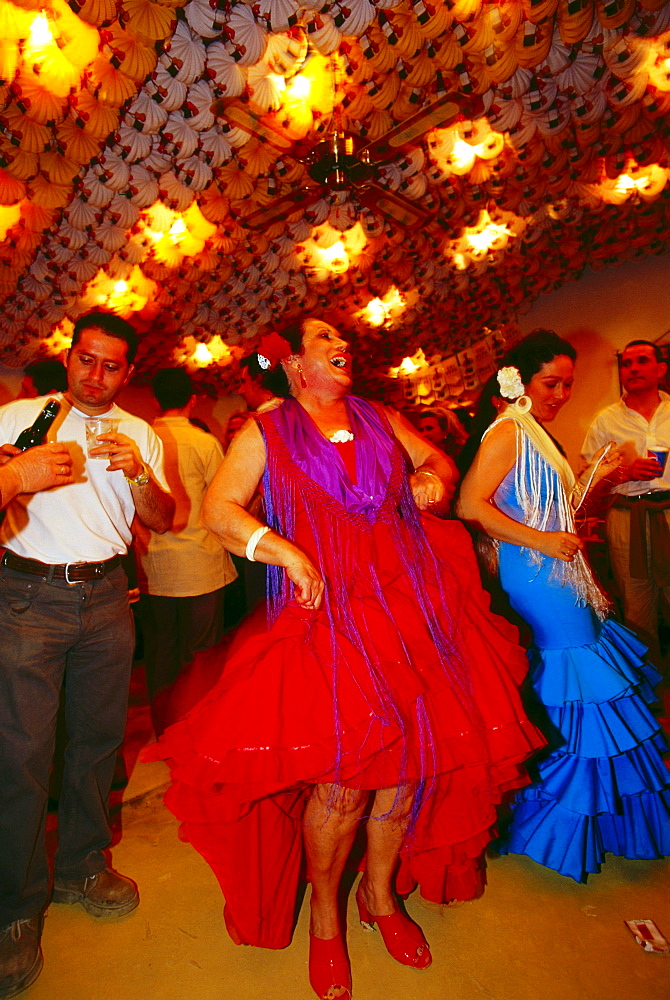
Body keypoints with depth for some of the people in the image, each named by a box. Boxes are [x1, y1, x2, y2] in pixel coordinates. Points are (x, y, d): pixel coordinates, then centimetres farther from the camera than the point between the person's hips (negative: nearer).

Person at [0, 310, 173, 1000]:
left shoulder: (141, 435, 11)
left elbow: (162, 521, 7)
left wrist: (138, 474, -10)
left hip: (105, 594, 3)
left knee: (99, 735, 10)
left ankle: (82, 866, 30)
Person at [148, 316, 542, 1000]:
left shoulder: (380, 419, 17)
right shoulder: (266, 432, 6)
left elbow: (439, 460, 24)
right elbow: (217, 509, -2)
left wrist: (430, 475, 1)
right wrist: (283, 551, -16)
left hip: (410, 603, 4)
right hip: (327, 610, -4)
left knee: (411, 753, 5)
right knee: (341, 773, -7)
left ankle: (382, 894, 33)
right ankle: (324, 917, 23)